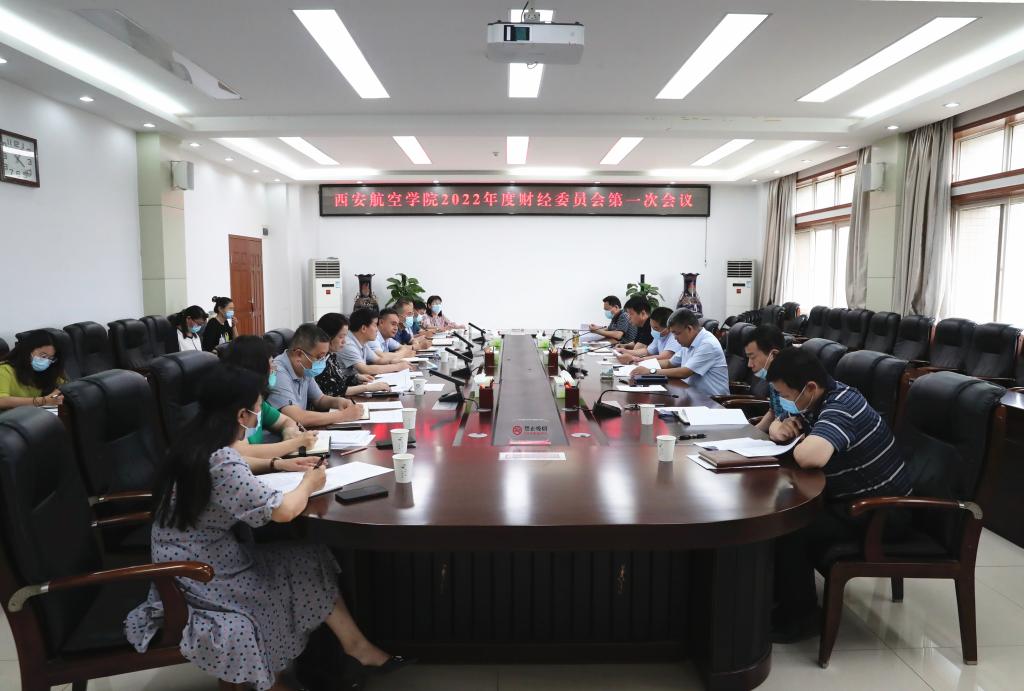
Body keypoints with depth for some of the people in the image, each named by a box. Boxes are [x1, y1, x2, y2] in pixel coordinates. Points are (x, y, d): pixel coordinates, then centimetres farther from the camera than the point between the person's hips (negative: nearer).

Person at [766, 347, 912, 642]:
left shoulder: (840, 408, -29)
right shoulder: (817, 398, 0)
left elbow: (809, 457, -47)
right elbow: (781, 423, 17)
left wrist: (797, 443, -22)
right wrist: (782, 430, -9)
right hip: (849, 497, 10)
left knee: (788, 528, -22)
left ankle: (800, 616, -3)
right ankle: (776, 591, 15)